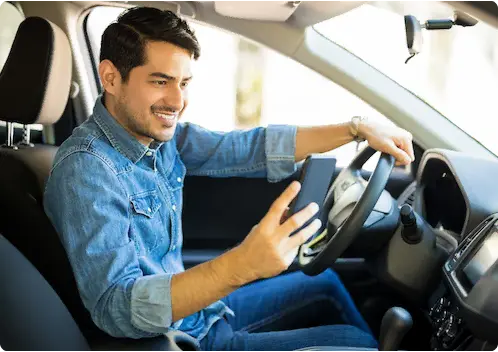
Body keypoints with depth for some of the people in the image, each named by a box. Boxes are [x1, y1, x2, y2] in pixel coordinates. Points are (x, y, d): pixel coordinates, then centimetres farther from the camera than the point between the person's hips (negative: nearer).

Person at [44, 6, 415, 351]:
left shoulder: (159, 134, -5)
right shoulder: (87, 169, -29)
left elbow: (250, 148, 0)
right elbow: (116, 307, -38)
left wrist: (359, 129, -5)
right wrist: (243, 264, -51)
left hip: (195, 307, 8)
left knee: (325, 284, 21)